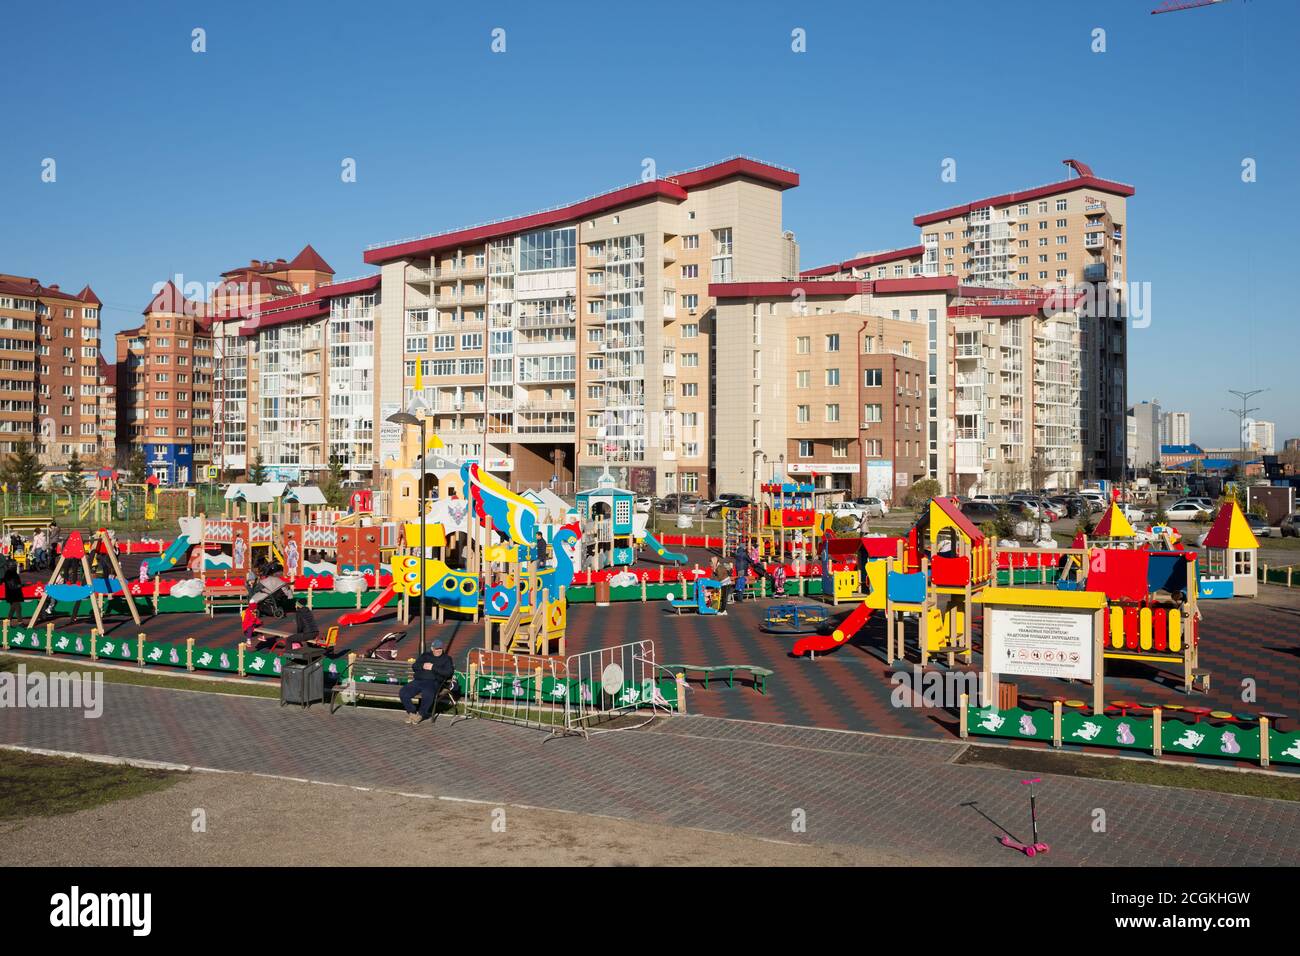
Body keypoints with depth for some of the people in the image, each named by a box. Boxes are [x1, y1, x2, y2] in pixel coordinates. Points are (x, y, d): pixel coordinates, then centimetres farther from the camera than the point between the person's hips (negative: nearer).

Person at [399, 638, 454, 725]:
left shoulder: (446, 659, 13)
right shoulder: (425, 655, 24)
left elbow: (448, 672, -4)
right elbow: (414, 666, 16)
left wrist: (433, 668, -8)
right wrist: (422, 666, -5)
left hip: (432, 682, -4)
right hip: (418, 681, 4)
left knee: (427, 695, -37)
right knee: (403, 693, -19)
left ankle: (421, 715, -10)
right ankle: (411, 713, 1)